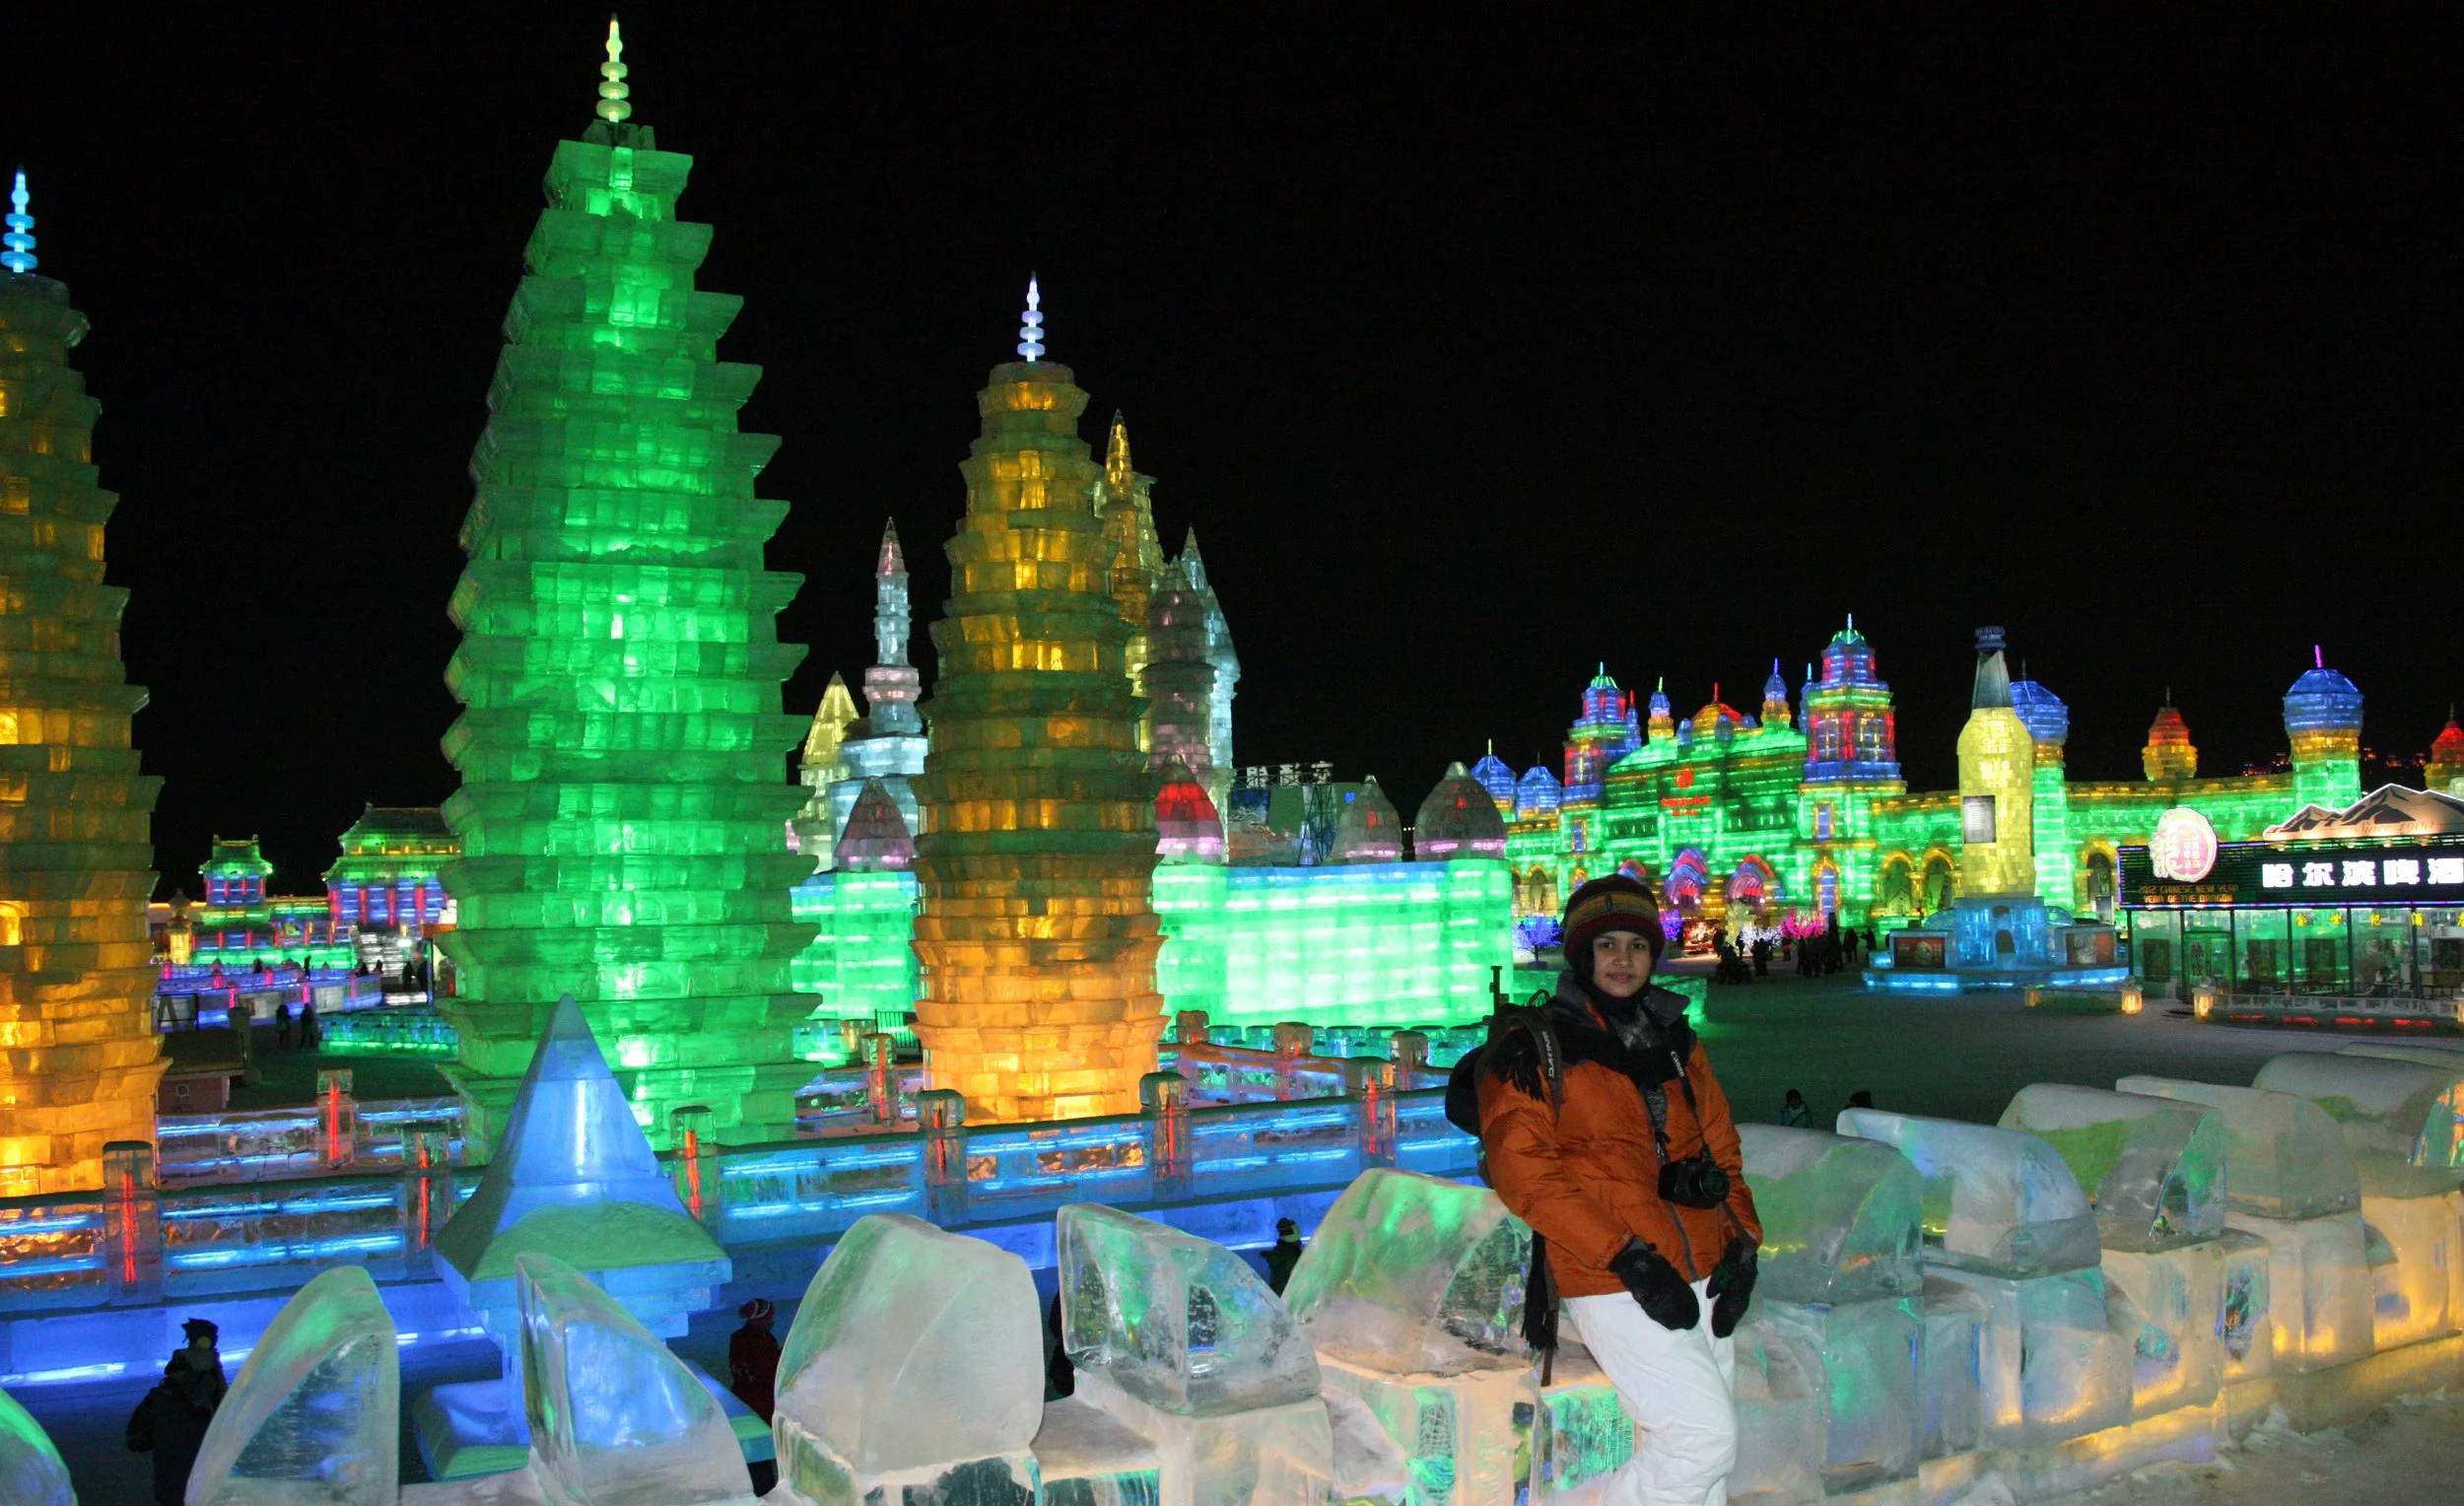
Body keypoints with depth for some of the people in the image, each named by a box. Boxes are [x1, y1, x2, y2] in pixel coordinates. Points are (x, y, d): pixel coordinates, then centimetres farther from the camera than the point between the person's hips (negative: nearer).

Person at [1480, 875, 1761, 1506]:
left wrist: (1741, 1243, 3)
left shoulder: (1676, 1042, 16)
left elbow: (1721, 1149, 19)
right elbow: (1522, 1170, -12)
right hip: (1613, 1287, -6)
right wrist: (1627, 1257, -18)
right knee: (1706, 1436, -16)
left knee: (1706, 1455, 9)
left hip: (1702, 1276, 6)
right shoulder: (1534, 1048, -3)